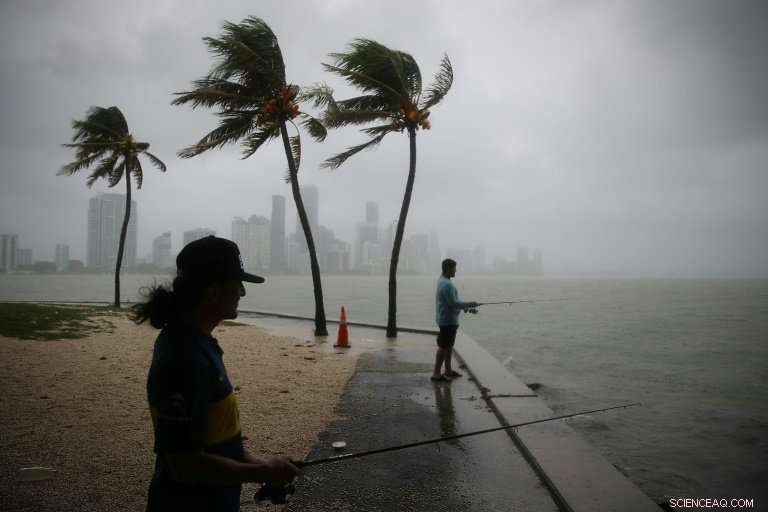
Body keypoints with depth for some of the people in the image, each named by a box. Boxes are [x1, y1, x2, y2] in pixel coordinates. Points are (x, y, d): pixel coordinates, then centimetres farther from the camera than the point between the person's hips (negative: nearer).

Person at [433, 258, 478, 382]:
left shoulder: (441, 281, 12)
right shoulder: (447, 284, -21)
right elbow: (453, 303, -23)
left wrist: (466, 306, 15)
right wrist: (469, 304, -11)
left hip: (449, 320, 10)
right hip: (448, 320, -10)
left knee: (449, 345, 17)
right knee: (443, 347, -6)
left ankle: (448, 371, 26)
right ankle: (436, 374, -2)